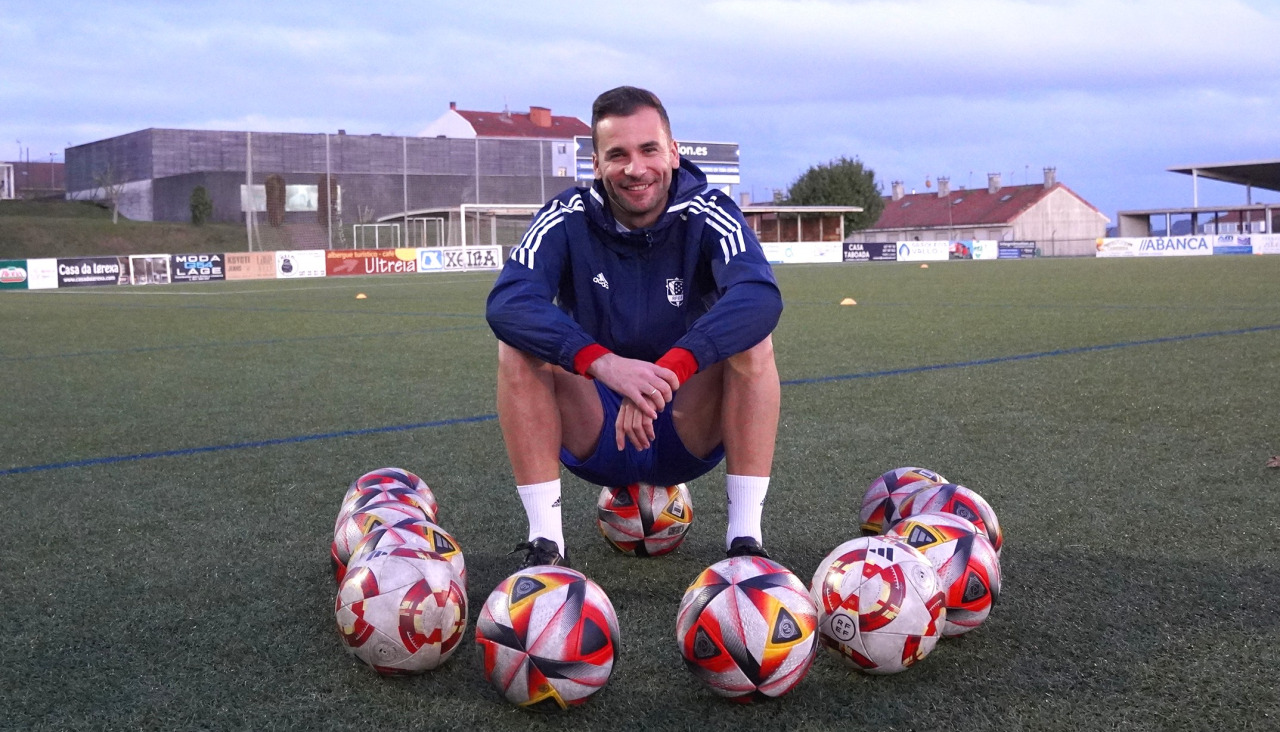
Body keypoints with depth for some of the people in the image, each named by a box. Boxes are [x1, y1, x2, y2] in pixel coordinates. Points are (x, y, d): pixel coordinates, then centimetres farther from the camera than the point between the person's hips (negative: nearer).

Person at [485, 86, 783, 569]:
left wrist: (669, 370, -46)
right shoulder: (568, 220, -11)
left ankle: (746, 539, -23)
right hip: (595, 434, 1)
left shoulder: (706, 213, -13)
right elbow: (506, 303, -29)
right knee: (518, 347, -23)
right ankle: (545, 542, -21)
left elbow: (760, 296, -32)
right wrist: (603, 362, -45)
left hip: (689, 434, 0)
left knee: (751, 339, -25)